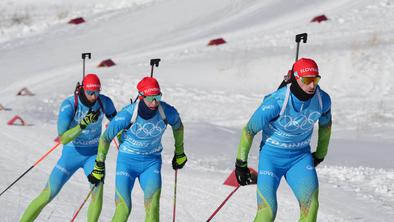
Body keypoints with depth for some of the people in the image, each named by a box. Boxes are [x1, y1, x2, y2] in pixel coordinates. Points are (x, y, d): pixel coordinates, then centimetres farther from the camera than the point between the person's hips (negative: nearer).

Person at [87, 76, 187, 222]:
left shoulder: (167, 112, -15)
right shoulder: (127, 114, -23)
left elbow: (178, 126, 10)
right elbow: (106, 138, -8)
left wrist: (179, 153, 21)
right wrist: (99, 166, -1)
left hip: (152, 162, 2)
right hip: (127, 162, -2)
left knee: (152, 206, -19)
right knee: (123, 209, -11)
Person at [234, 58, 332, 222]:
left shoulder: (322, 99, -12)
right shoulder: (276, 102, -25)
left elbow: (325, 124, 12)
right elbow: (249, 130, -12)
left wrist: (320, 154, 23)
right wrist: (241, 164, -4)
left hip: (301, 156, 3)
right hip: (272, 156, -3)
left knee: (310, 204, -20)